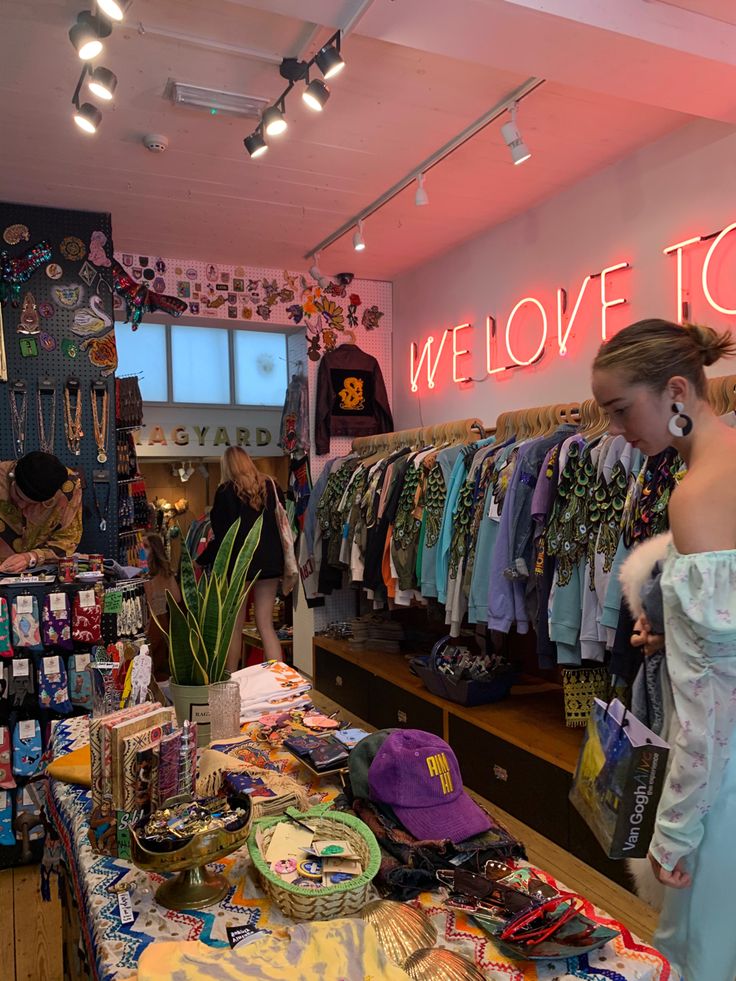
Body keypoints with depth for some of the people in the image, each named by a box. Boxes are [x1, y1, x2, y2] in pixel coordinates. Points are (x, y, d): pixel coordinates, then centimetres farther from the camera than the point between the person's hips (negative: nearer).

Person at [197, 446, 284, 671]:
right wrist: (280, 559, 20)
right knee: (266, 625, 6)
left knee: (235, 627, 9)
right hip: (268, 562, 3)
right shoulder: (270, 487, 5)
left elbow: (221, 534, -8)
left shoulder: (226, 491, -7)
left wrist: (201, 560, 4)